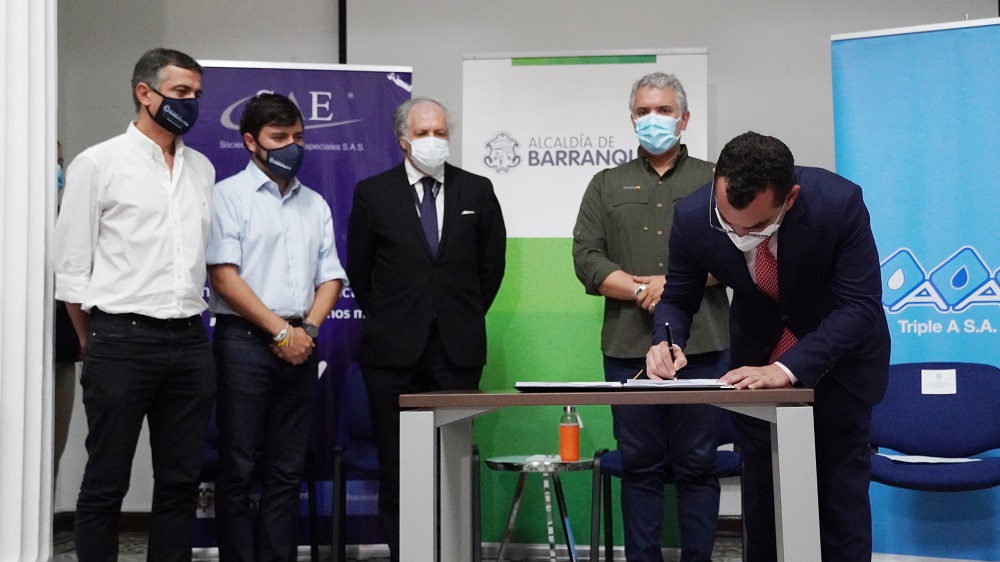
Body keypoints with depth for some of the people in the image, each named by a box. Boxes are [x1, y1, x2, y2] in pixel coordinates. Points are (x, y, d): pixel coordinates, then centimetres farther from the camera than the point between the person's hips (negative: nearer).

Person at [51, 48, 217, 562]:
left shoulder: (202, 169, 13)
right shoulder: (98, 163, -1)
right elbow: (70, 265, 0)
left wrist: (191, 324, 12)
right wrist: (95, 346, 3)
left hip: (190, 342, 5)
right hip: (123, 341, -4)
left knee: (180, 481, 10)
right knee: (105, 484, 5)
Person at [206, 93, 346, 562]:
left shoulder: (315, 203, 16)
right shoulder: (229, 195, 0)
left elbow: (330, 276, 13)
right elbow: (224, 276, -9)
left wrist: (309, 328, -5)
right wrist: (280, 331, -11)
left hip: (300, 345, 5)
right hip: (244, 341, -5)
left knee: (286, 471, 8)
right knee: (238, 470, 0)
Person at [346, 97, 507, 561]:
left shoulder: (477, 191, 6)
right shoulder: (373, 193, 3)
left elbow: (491, 263, 13)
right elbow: (359, 270, 9)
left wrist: (466, 316, 12)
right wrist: (387, 318, 10)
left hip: (458, 348, 1)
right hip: (394, 349, 0)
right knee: (396, 465, 4)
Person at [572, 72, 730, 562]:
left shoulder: (714, 180, 12)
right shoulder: (607, 185, 15)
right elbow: (586, 259, 3)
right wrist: (643, 289, -10)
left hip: (701, 344, -1)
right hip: (629, 346, 1)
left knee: (698, 465, 3)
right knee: (640, 467, 6)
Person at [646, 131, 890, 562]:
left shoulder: (839, 203, -32)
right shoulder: (692, 217, -25)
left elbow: (860, 306, -29)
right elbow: (677, 299, -9)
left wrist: (786, 369, -41)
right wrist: (668, 341, -32)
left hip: (840, 355, -2)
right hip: (758, 356, 2)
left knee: (841, 486, 0)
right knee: (761, 486, 8)